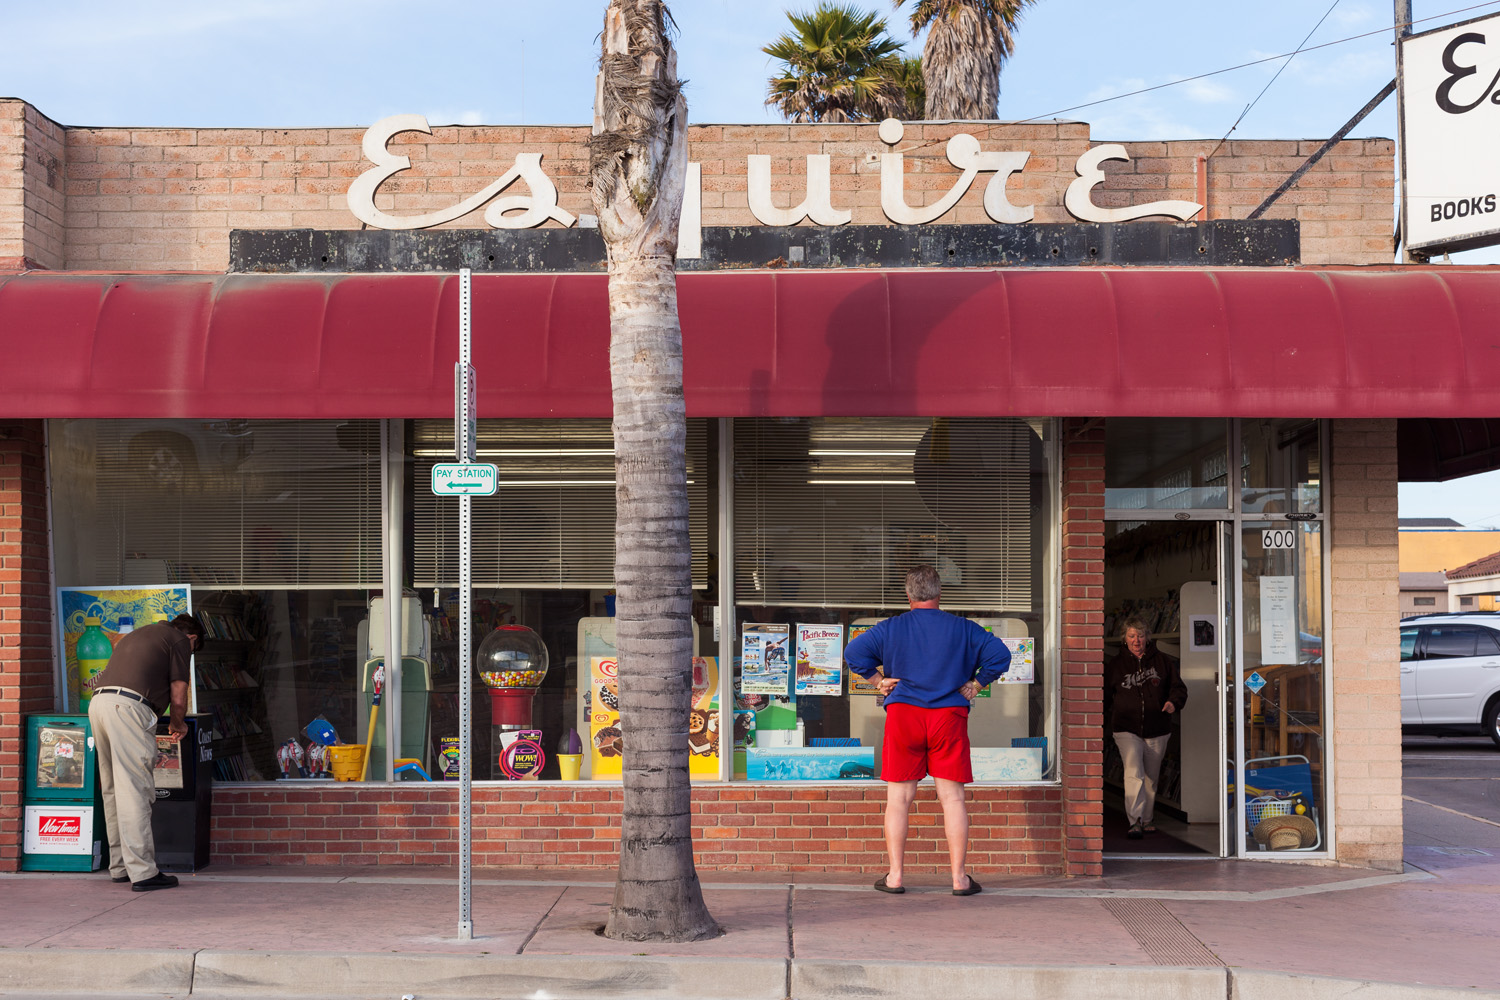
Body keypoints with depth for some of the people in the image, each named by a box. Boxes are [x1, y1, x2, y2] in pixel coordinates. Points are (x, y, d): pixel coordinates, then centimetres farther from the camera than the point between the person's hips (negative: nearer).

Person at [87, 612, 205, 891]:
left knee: (113, 790, 14)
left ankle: (120, 866, 20)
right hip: (127, 707, -8)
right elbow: (178, 697, 6)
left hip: (98, 702, 8)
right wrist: (178, 725, 26)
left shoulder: (138, 635, 32)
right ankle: (142, 872, -9)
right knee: (134, 792, -9)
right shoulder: (179, 640, 9)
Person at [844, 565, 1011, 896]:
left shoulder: (890, 628, 4)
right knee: (953, 797, 4)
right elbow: (1000, 655, -1)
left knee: (899, 798, 6)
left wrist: (878, 680, 6)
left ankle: (895, 875, 6)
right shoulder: (963, 629, 4)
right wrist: (976, 684, 6)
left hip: (903, 716, 0)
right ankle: (959, 878, 5)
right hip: (949, 717, 0)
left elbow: (853, 653, -1)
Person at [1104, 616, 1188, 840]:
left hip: (1157, 731, 2)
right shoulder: (1115, 665, 4)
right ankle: (1135, 822, -23)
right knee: (1134, 774, -20)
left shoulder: (1163, 661, 5)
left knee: (1151, 778, 14)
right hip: (1127, 730, -2)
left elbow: (1178, 687, 9)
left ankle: (1147, 819, 30)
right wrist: (1113, 718, -1)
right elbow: (1105, 696, 13)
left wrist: (1174, 702, -11)